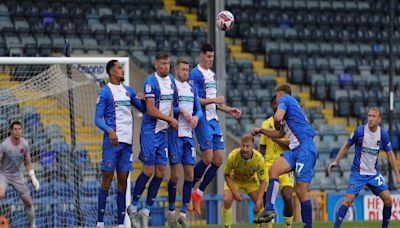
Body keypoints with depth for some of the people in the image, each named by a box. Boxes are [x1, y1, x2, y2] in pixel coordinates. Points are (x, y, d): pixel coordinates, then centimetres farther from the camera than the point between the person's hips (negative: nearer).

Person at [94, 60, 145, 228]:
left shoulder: (128, 90, 16)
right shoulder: (105, 92, -2)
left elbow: (144, 108, 21)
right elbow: (98, 119, -6)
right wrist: (110, 130, -24)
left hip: (127, 142, 6)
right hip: (112, 141, -6)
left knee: (123, 181, 5)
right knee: (107, 180, -6)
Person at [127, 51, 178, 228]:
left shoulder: (171, 80, 10)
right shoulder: (150, 81, -15)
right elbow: (151, 111, -18)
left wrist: (171, 118, 3)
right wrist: (171, 120, -9)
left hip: (163, 132, 7)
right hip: (150, 131, -7)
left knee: (161, 171, 3)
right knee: (149, 170, -7)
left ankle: (147, 211, 10)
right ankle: (133, 207, 9)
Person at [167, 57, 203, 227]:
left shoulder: (191, 88, 15)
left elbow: (199, 109, 16)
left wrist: (196, 116, -5)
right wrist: (181, 110, -20)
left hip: (189, 134, 6)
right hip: (175, 134, -6)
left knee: (189, 174, 3)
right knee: (175, 174, -6)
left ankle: (183, 213, 10)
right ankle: (171, 212, 6)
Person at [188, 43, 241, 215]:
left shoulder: (211, 74, 19)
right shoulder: (195, 74, -9)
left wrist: (228, 110, 16)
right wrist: (215, 100, -15)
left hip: (213, 119, 9)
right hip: (202, 119, -9)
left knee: (219, 159, 2)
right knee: (208, 158, -15)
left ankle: (198, 194, 11)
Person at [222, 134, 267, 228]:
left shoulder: (259, 158, -32)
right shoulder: (233, 156, -35)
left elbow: (263, 181, -23)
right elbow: (226, 175, -17)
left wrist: (258, 202, -30)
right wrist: (235, 192, -26)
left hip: (250, 180, 1)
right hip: (234, 180, -1)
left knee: (259, 204, -13)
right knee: (227, 200, -25)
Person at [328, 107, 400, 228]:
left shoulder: (383, 134, -4)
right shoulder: (359, 131, -12)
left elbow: (390, 154, 6)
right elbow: (347, 146, 3)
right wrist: (335, 161, -3)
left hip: (374, 173, 3)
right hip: (357, 173, -3)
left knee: (387, 199, -7)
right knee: (348, 200, -16)